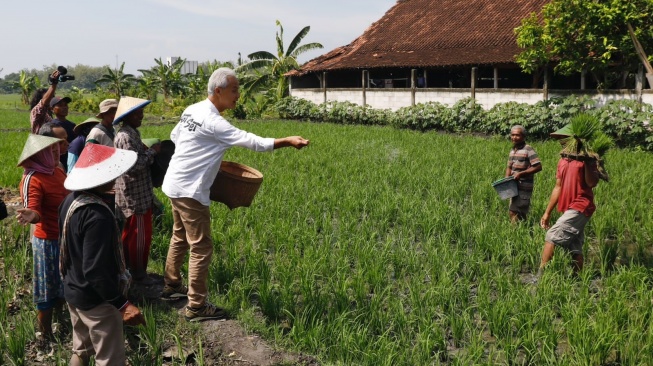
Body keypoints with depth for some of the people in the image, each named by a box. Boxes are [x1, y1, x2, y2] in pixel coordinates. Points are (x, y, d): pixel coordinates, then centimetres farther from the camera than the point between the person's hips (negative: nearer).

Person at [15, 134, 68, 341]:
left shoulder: (58, 172, 4)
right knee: (47, 290, 5)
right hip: (48, 242, -8)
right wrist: (29, 216, -47)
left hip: (66, 238, 8)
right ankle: (46, 335, 18)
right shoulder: (32, 179, -21)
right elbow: (34, 212, -26)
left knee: (63, 286, 23)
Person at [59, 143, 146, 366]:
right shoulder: (97, 215, -31)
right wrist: (122, 303, -25)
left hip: (73, 291, 9)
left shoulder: (71, 200, -2)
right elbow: (95, 270, -31)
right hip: (96, 299, -9)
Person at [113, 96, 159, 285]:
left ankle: (128, 270, 32)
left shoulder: (131, 133, 11)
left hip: (137, 194, 10)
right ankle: (138, 274, 12)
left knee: (130, 233, 19)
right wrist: (151, 152, -16)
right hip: (135, 196, -10)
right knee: (139, 235, 1)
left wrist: (149, 152, 6)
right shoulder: (125, 137, -20)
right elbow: (134, 166, -26)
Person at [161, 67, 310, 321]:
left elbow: (174, 136, 20)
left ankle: (171, 286, 38)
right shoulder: (213, 122, -22)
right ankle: (196, 306, 5)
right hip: (189, 191, -10)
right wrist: (288, 141, -20)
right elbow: (252, 142, -23)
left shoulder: (191, 110, 6)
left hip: (175, 185, 10)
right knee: (201, 248, -2)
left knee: (180, 238, 23)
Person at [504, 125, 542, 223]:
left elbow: (538, 167, -17)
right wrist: (506, 179, 3)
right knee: (512, 212, 12)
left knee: (515, 212, -10)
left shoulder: (528, 150, -12)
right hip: (515, 187, 8)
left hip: (524, 188, -8)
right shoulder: (512, 150, 13)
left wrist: (521, 174, -20)